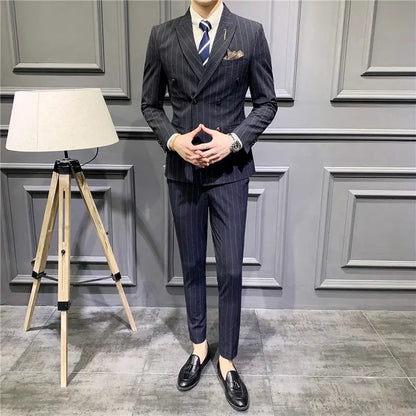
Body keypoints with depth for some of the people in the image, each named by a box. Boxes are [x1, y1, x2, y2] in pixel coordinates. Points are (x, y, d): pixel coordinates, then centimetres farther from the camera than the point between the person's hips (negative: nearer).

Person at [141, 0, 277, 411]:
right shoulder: (162, 35, 5)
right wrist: (173, 139, -10)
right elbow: (150, 104, 9)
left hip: (230, 169, -1)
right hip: (182, 169, 2)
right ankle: (199, 348, 34)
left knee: (230, 271, 2)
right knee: (192, 266, 13)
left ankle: (227, 362, 24)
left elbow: (266, 102, 3)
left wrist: (233, 139, -13)